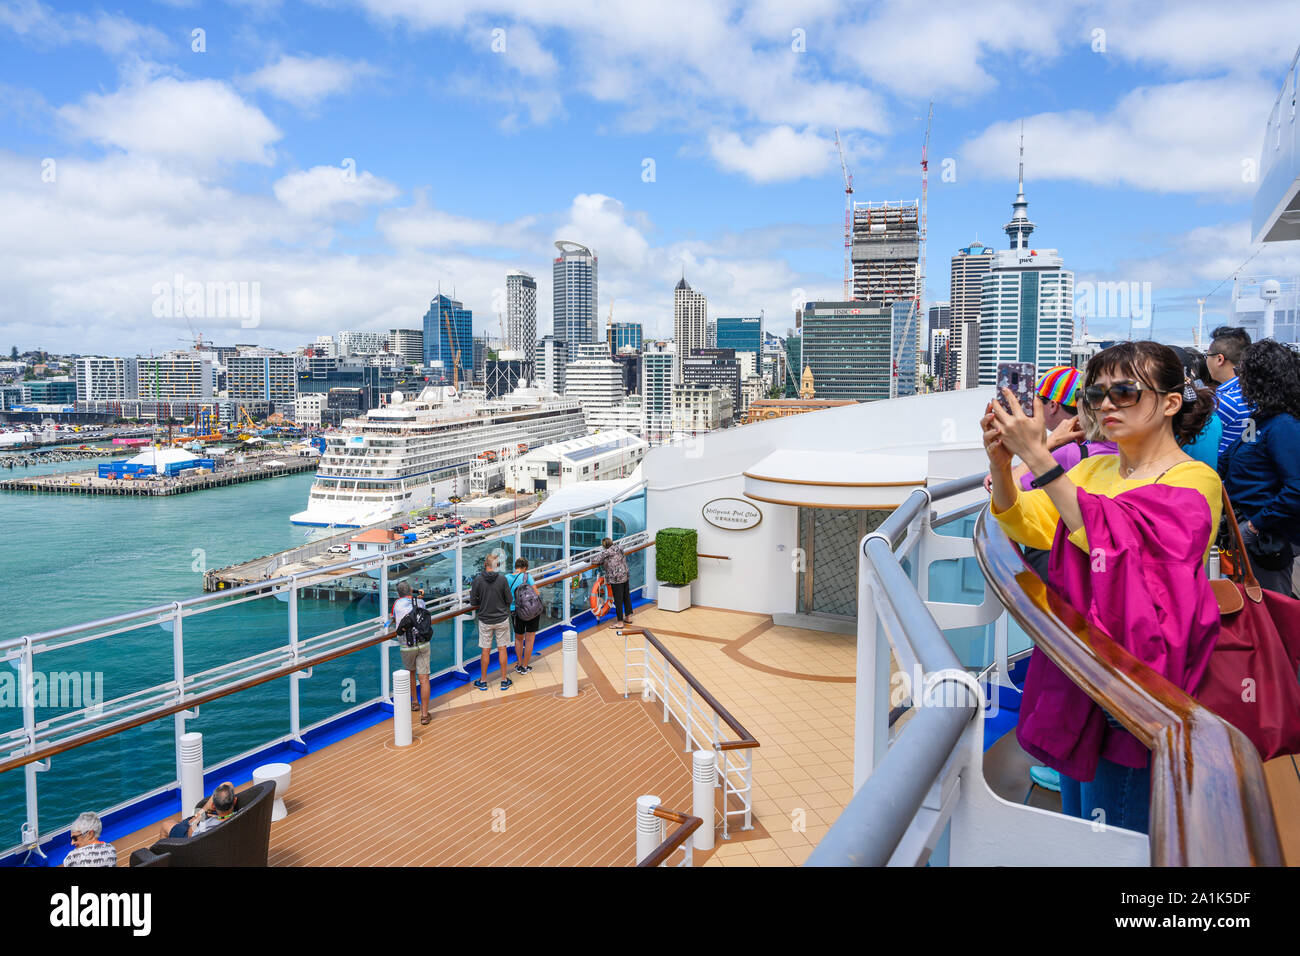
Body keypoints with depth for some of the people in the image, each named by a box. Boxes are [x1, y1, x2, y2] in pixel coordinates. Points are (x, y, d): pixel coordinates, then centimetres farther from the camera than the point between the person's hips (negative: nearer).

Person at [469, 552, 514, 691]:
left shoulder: (478, 579, -11)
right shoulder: (502, 579, -12)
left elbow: (473, 603, -6)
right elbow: (509, 600, -5)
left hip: (485, 620, 0)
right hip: (502, 619, 0)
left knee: (485, 651, 10)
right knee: (502, 649, 10)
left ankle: (483, 681, 20)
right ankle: (504, 681, 17)